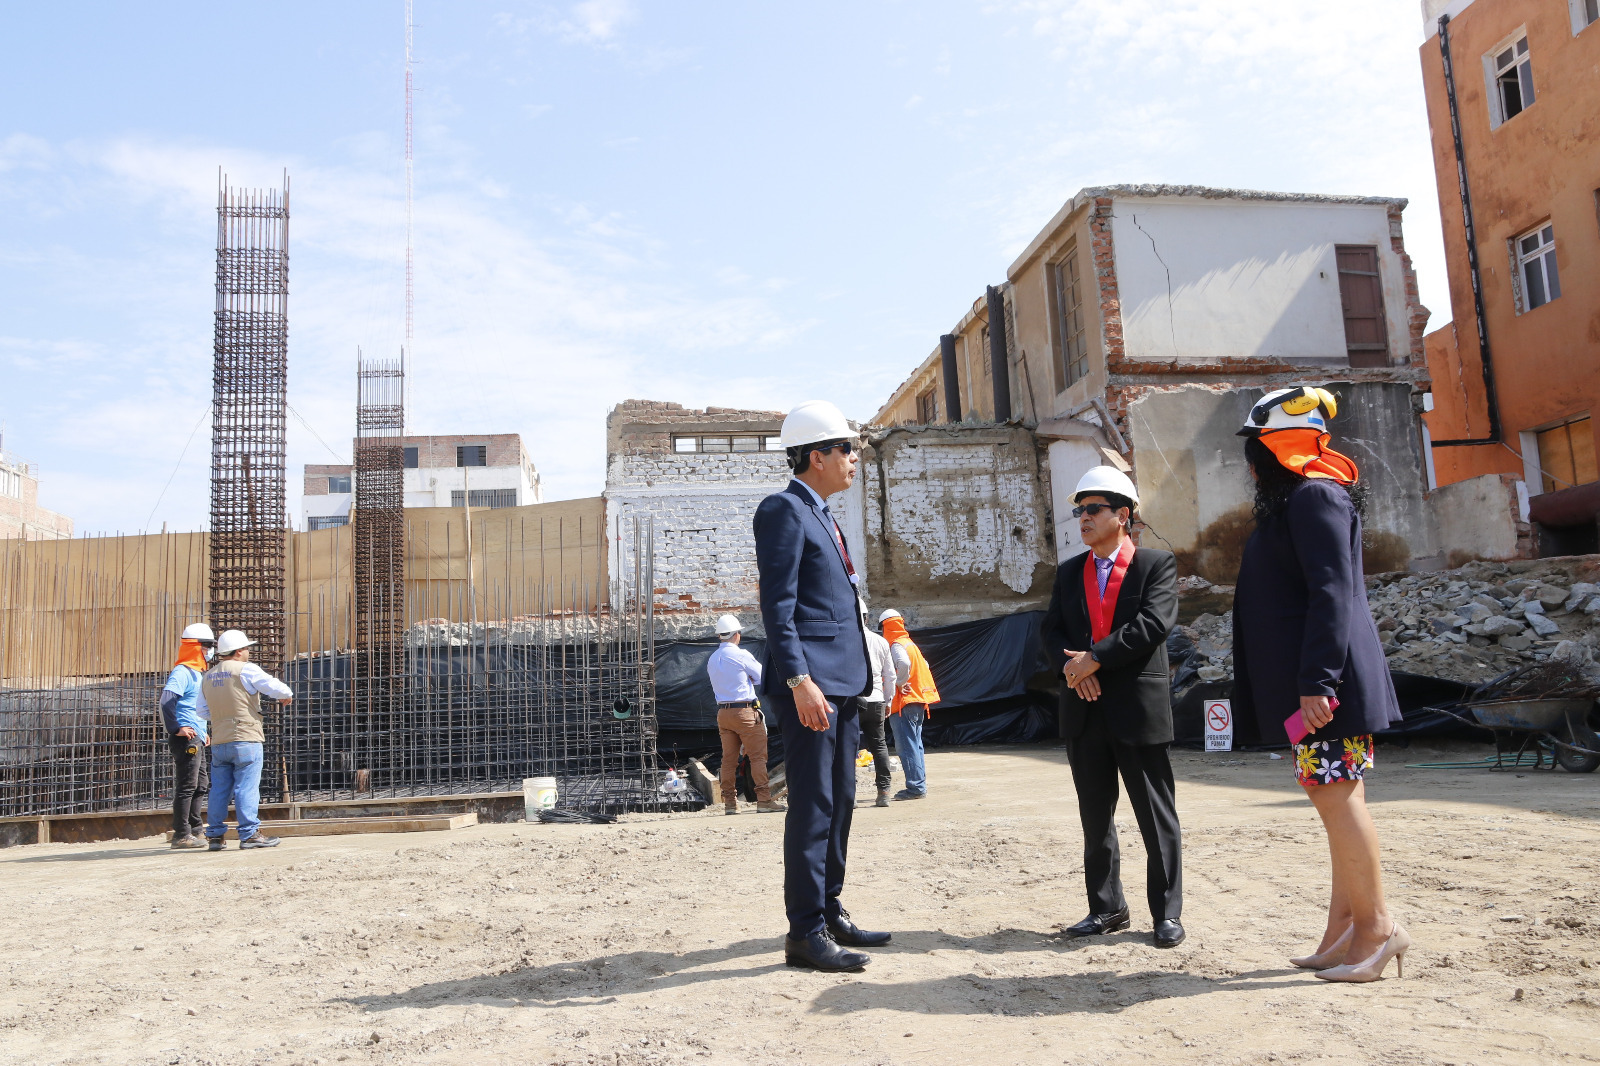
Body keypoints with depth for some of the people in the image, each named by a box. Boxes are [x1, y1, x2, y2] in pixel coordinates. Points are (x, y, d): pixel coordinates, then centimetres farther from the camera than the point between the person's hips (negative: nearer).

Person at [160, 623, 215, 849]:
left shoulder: (197, 673, 20)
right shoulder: (182, 672, -11)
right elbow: (167, 698, -26)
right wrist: (176, 728, -26)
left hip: (197, 739, 10)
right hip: (186, 738, -10)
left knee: (201, 785, 14)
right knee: (187, 786, -7)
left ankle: (196, 830, 22)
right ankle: (182, 835, -3)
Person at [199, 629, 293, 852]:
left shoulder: (208, 677, 14)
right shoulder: (245, 670, -8)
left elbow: (203, 711, 20)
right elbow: (276, 688, -12)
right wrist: (286, 695, 7)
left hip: (218, 742, 7)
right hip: (245, 739, -7)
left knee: (219, 790, 11)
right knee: (247, 788, -5)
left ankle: (214, 835, 15)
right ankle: (249, 834, -4)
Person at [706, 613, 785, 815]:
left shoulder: (712, 660, 12)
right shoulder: (741, 655, -9)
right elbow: (762, 677, -1)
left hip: (722, 712, 7)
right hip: (744, 711, -7)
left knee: (729, 758, 8)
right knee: (758, 756, -3)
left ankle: (730, 802, 10)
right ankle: (764, 800, -7)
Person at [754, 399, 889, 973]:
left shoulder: (821, 516, 20)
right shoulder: (783, 510, -10)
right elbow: (777, 604, -17)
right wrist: (800, 681, -24)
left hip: (841, 682, 10)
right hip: (811, 682, -10)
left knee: (839, 802, 15)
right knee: (812, 807, -5)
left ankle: (830, 913, 26)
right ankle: (805, 932, 3)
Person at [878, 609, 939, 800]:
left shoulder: (896, 645, -12)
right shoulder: (910, 643, 17)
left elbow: (903, 663, -31)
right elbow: (924, 665, 24)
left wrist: (900, 682, -17)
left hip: (904, 701, -10)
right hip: (918, 700, 10)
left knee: (906, 745, -7)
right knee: (915, 744, 15)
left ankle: (915, 786, -9)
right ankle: (920, 784, 18)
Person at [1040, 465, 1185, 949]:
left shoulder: (1157, 564, -1)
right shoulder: (1069, 572, 14)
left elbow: (1153, 623, -14)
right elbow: (1052, 631, 9)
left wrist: (1094, 658, -16)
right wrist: (1072, 666, -11)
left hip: (1138, 708, -5)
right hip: (1085, 710, 5)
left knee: (1157, 817, 2)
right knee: (1095, 818, 11)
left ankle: (1167, 913, 14)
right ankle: (1107, 908, 23)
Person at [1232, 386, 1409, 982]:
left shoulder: (1314, 496, -12)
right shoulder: (1296, 500, 18)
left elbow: (1332, 592, -20)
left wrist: (1316, 681, -24)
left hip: (1325, 684, -10)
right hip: (1310, 680, 10)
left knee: (1335, 797, -6)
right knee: (1336, 799, 11)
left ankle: (1376, 925, 4)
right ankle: (1344, 929, 17)